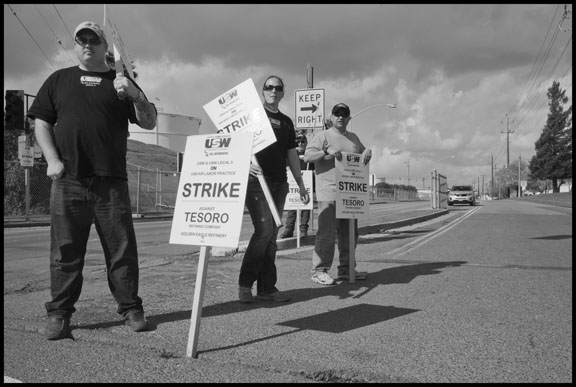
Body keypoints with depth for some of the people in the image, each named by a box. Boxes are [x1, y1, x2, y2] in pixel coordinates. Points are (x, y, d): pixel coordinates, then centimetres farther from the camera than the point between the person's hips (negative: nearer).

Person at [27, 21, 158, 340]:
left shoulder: (121, 83, 15)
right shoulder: (58, 80, 17)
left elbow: (149, 123, 9)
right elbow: (41, 122, 12)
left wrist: (136, 95, -9)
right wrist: (52, 160, -2)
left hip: (111, 182, 0)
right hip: (67, 181, 1)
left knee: (121, 248, 0)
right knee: (65, 250, 4)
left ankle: (130, 309, 9)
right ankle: (58, 314, 14)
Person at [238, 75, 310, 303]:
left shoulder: (286, 122, 19)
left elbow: (292, 156, 21)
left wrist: (301, 185, 18)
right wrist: (246, 163, -25)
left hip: (279, 184, 6)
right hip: (256, 181, -5)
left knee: (272, 235, 5)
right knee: (264, 230, -14)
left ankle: (267, 288, 11)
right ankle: (245, 283, 1)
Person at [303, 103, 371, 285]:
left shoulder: (353, 137, 21)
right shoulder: (322, 136, 2)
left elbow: (362, 154, 32)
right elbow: (307, 156, -8)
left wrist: (368, 151, 9)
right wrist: (327, 151, -21)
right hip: (329, 193, -7)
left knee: (349, 233, 11)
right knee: (326, 233, -9)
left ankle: (346, 269, 21)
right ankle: (319, 271, -1)